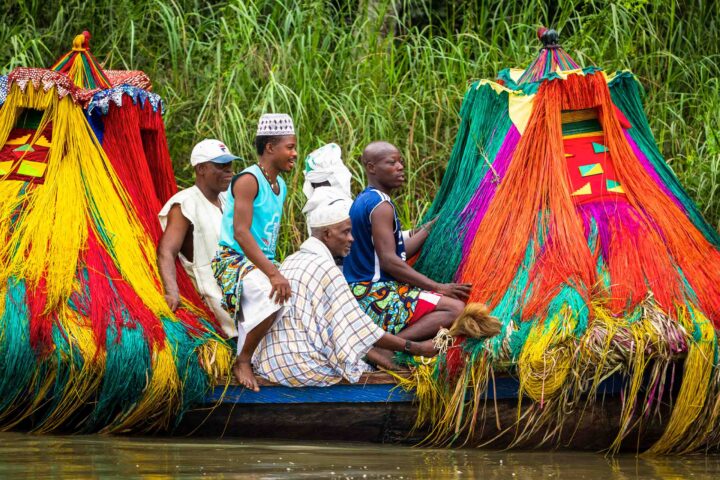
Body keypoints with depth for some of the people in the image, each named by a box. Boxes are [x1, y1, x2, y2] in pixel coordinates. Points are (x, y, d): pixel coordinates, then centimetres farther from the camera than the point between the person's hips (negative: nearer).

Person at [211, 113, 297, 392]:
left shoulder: (280, 186, 16)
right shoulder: (248, 180, -13)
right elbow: (240, 233, -23)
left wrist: (275, 270, 5)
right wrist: (273, 274, -32)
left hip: (263, 263, 9)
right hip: (234, 261, -9)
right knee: (272, 294, -36)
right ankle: (242, 361, -20)